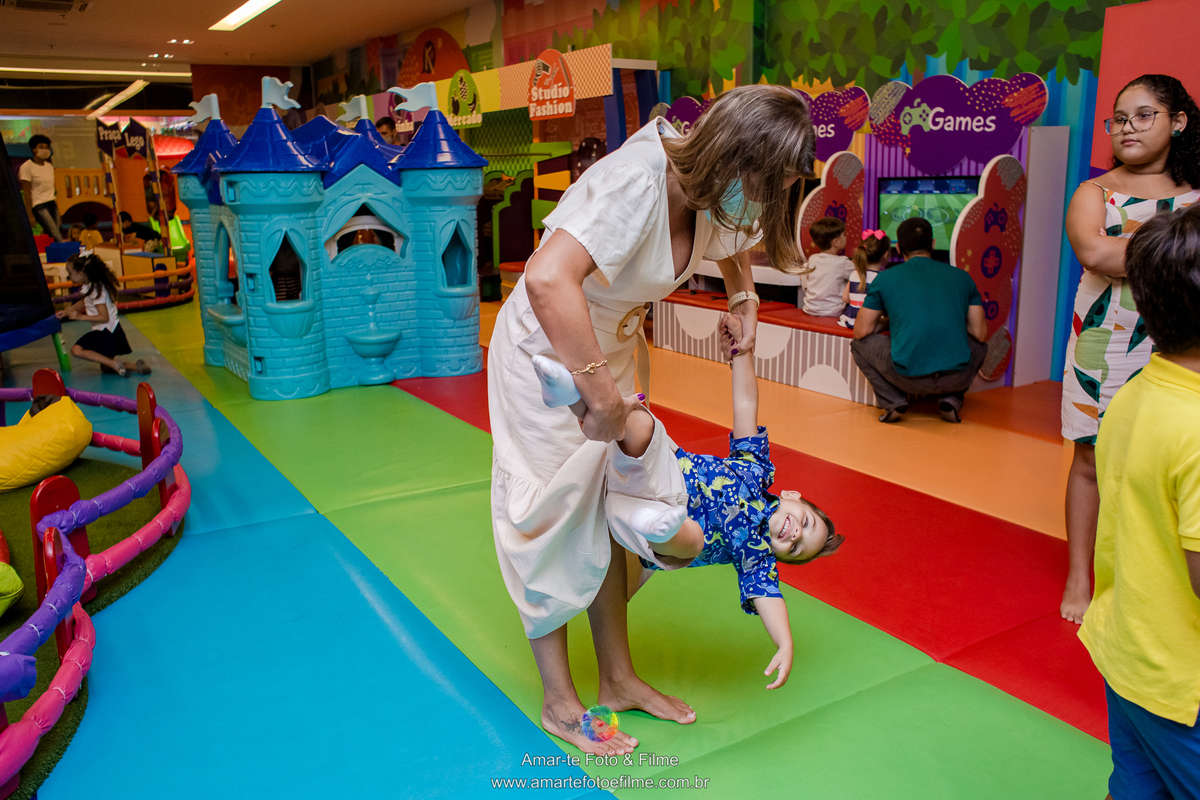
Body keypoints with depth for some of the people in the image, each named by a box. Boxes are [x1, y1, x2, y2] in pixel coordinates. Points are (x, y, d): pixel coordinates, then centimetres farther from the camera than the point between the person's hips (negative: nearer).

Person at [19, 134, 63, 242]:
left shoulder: (50, 166, 15)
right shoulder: (27, 167, -5)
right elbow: (27, 192, -8)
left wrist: (58, 211, 17)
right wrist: (30, 215, -12)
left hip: (52, 204, 7)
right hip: (39, 206, -7)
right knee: (57, 238, -17)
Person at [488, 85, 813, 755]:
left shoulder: (711, 192, -6)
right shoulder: (636, 182, -33)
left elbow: (733, 242, 21)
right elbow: (547, 281, -48)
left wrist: (745, 300, 4)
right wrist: (603, 394, -44)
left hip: (612, 346, 8)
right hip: (549, 350, -8)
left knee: (607, 510, 11)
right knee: (553, 518, 0)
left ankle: (619, 679, 24)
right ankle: (559, 703, 15)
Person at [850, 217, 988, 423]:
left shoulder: (885, 278, 7)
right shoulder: (961, 276, 14)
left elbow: (862, 331, 9)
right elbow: (980, 334, 13)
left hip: (909, 378, -2)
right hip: (957, 378, 2)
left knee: (859, 344, 24)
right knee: (979, 346, 36)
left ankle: (892, 400, 6)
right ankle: (951, 398, 13)